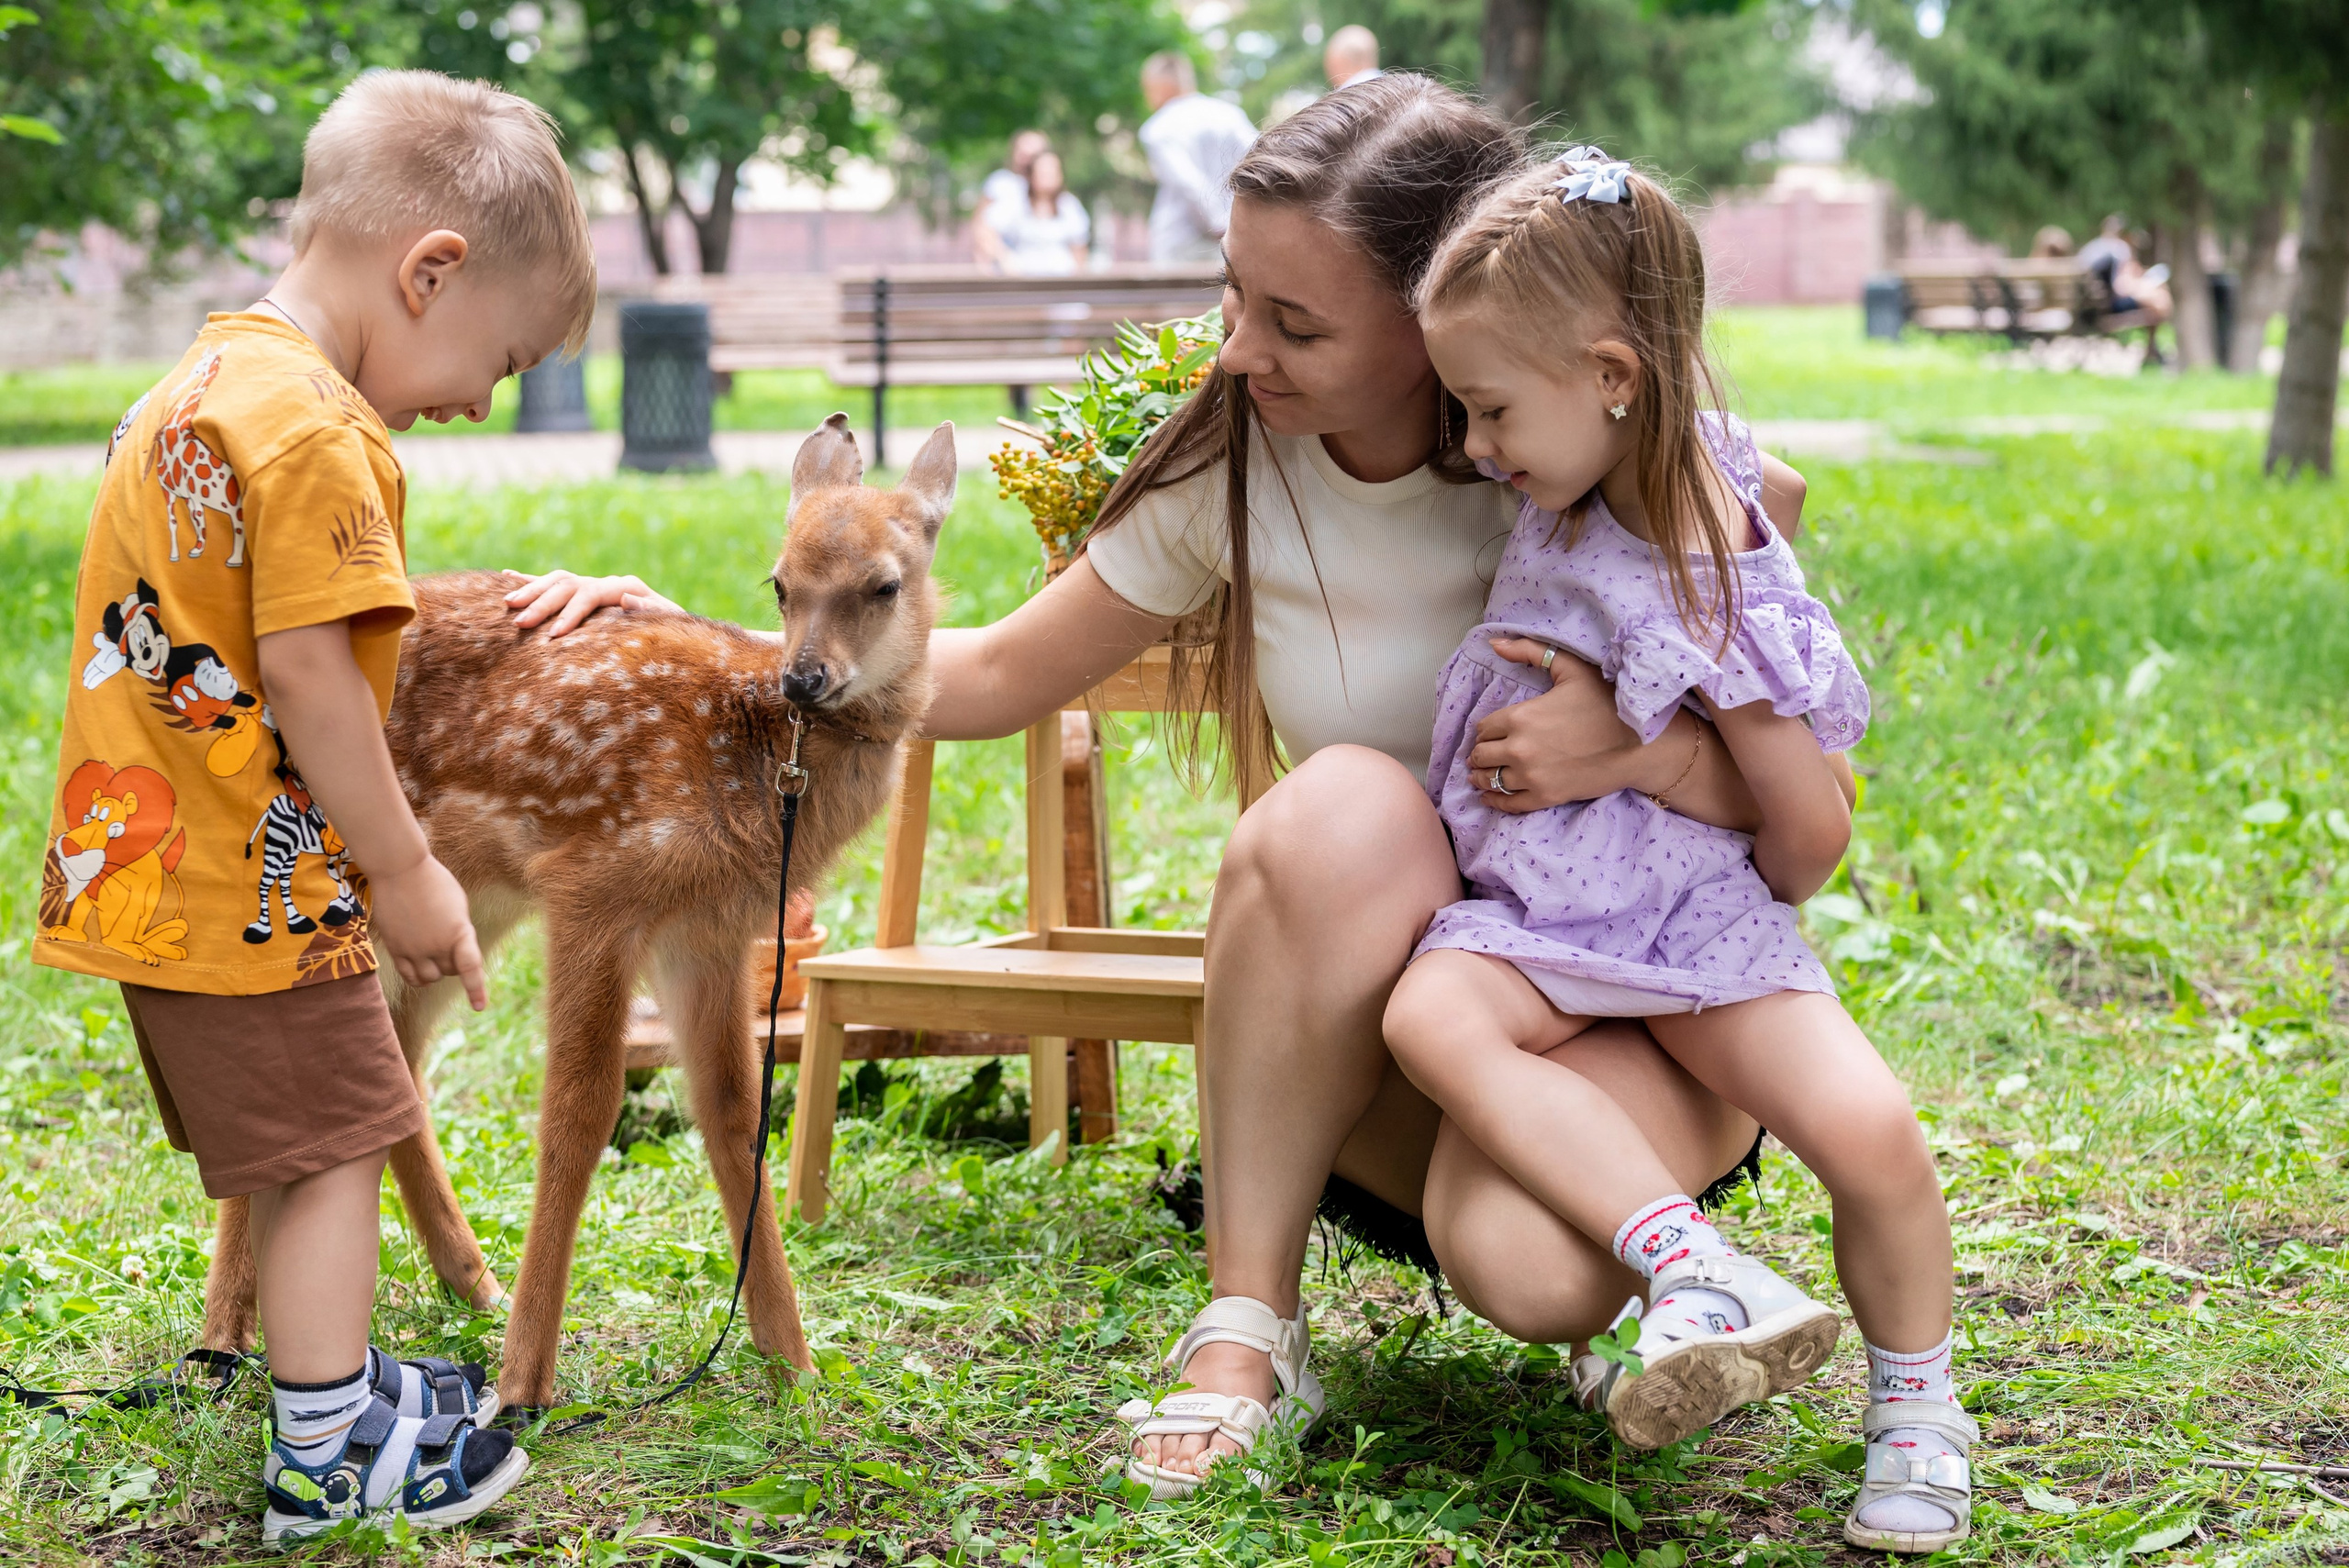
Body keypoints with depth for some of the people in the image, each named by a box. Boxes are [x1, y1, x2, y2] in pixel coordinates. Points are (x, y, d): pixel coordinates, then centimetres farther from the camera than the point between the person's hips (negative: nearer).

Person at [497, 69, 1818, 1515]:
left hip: (1635, 1006, -3)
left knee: (1532, 1261, -37)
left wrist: (1642, 747, -33)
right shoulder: (1234, 469, -6)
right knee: (1342, 806, -34)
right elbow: (1002, 673, 7)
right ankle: (1247, 1329, -18)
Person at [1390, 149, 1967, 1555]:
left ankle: (1915, 1406, 1)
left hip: (1698, 916, -6)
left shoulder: (1711, 591, -24)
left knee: (1870, 1128, -26)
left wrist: (1754, 906, 3)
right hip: (1539, 917, 6)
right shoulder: (1604, 474, -2)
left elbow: (1812, 830, -17)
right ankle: (1705, 1280, -35)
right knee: (1434, 1015, -28)